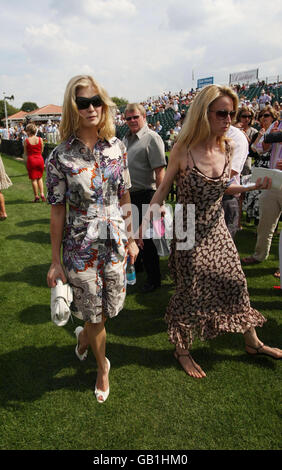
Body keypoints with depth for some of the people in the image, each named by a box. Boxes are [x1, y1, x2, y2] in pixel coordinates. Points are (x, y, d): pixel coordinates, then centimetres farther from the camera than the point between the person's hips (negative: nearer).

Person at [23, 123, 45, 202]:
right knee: (40, 177, 18)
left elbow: (25, 153, 0)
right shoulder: (40, 139, -3)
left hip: (31, 160, -2)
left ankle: (36, 196, 9)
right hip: (40, 159, 2)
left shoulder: (26, 141, -7)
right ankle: (42, 193, 5)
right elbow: (42, 151, 7)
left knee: (33, 179, 7)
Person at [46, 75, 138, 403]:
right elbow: (57, 212, -7)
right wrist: (56, 261, -5)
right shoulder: (60, 157, -10)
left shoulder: (117, 147, 0)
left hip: (115, 243, 3)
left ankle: (83, 336, 53)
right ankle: (102, 368, 42)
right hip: (80, 249, -3)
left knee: (112, 307, 18)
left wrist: (130, 238, 9)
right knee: (95, 316, 12)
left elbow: (124, 197, 6)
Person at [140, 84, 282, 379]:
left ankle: (252, 342, 37)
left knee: (235, 282, 14)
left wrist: (253, 186, -1)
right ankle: (182, 350, 31)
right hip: (189, 233, -5)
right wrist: (143, 227, -12)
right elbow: (162, 192, -9)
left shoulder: (226, 149, 0)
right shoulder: (183, 151, -16)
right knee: (190, 292, 6)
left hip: (217, 229, 6)